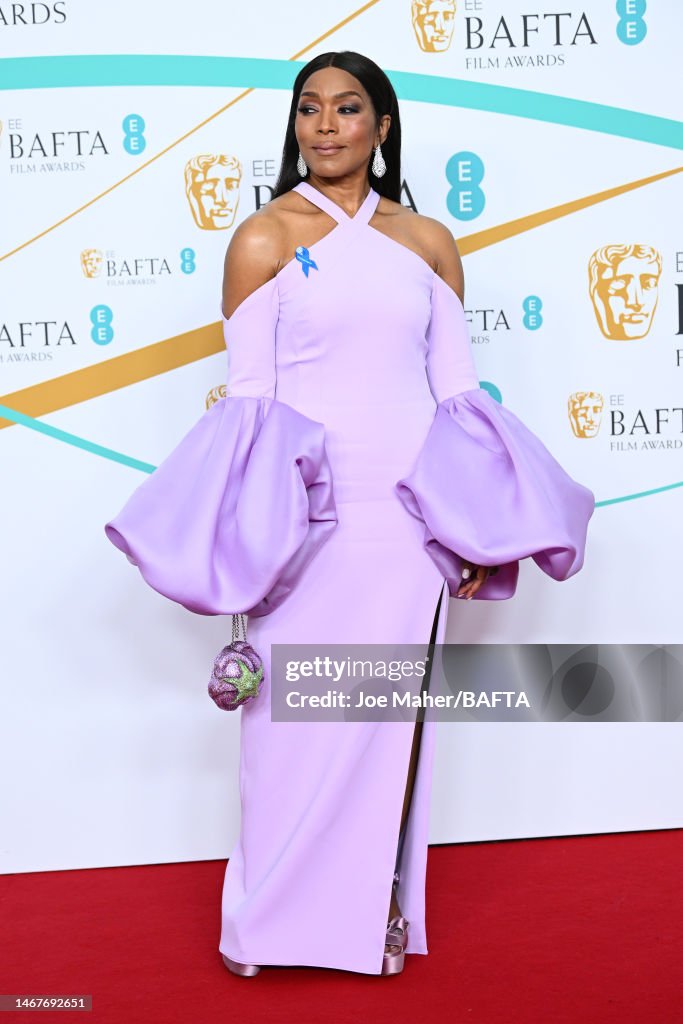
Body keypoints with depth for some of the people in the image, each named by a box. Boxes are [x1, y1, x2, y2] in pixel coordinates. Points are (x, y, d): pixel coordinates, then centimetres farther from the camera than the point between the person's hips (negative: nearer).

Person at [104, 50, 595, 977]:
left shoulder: (428, 242, 8)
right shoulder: (264, 238, 0)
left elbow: (457, 391, 9)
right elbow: (246, 397, -1)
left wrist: (482, 526, 4)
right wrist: (247, 531, -6)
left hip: (407, 518, 2)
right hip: (308, 519, -2)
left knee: (389, 717, 9)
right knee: (295, 717, 4)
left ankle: (379, 907, 25)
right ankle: (278, 911, 22)